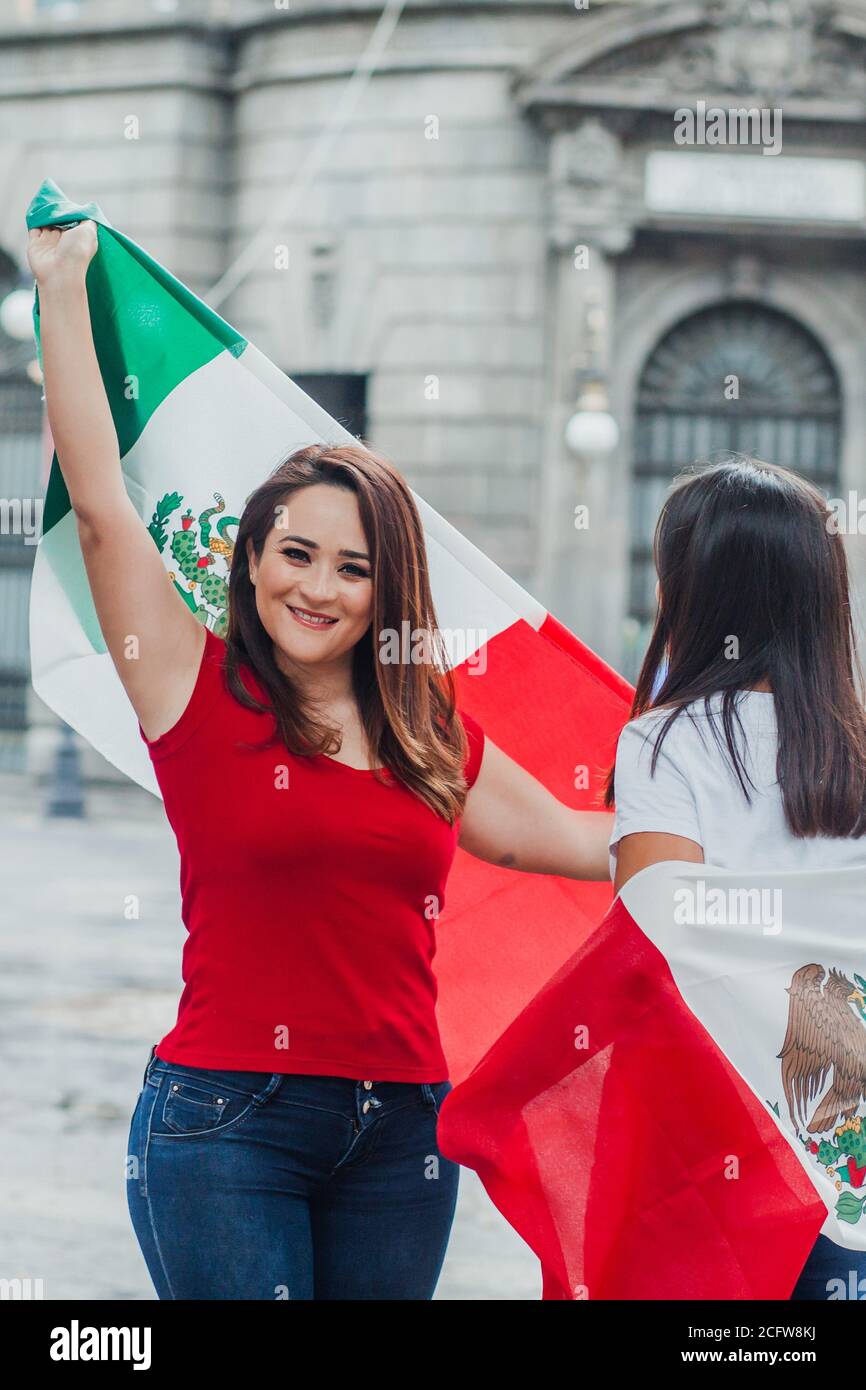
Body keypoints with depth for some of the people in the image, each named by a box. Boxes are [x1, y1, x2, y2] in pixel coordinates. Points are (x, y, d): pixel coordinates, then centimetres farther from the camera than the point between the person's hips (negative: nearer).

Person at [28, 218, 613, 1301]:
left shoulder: (435, 740, 12)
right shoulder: (199, 690, 0)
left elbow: (573, 838, 22)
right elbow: (100, 510, -7)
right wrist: (63, 292, -8)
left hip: (403, 1129, 4)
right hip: (226, 1119, -4)